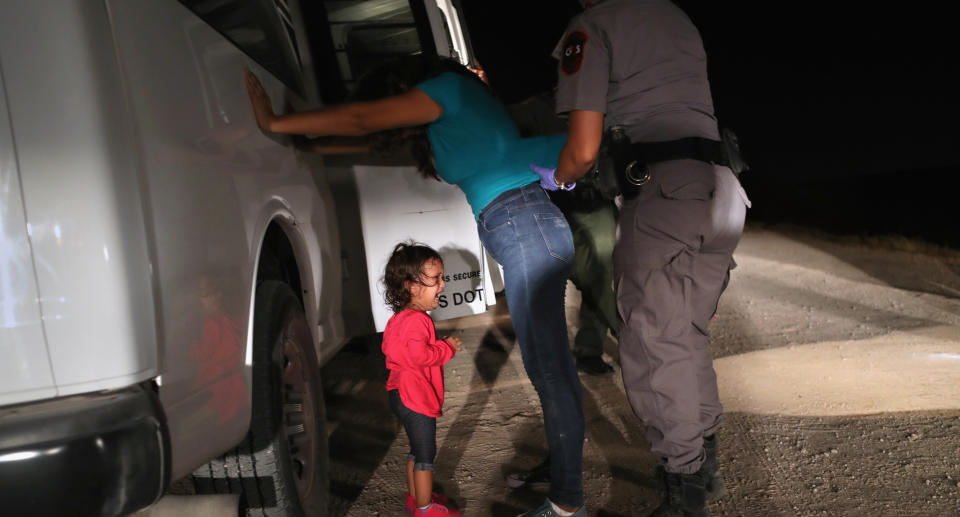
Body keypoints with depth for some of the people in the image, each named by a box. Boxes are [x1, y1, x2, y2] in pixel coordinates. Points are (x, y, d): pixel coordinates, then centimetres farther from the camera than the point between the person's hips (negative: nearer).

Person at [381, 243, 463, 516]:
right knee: (425, 455, 1)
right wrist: (447, 347, -18)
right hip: (415, 399, -11)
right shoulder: (416, 321, -25)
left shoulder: (399, 318, 9)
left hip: (403, 396, 11)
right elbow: (420, 356, -33)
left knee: (418, 450, 23)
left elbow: (389, 347, 20)